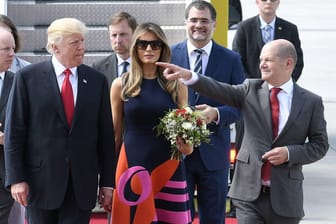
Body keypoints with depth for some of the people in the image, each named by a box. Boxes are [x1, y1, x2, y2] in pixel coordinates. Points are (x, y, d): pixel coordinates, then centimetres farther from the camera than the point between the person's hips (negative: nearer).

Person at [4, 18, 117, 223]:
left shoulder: (97, 80, 5)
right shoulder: (28, 77, -2)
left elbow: (106, 134, 7)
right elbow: (14, 131, -2)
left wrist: (108, 182, 4)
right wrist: (16, 178, -8)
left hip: (82, 183, 1)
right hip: (40, 181, -1)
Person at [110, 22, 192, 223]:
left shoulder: (177, 85, 6)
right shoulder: (121, 85, 4)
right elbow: (115, 134, 9)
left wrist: (187, 145, -8)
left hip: (169, 168, 1)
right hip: (133, 166, -1)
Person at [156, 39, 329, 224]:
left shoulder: (311, 102, 2)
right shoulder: (251, 89, 5)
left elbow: (320, 144, 4)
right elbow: (222, 91, -9)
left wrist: (289, 153, -11)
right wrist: (188, 75, -24)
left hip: (285, 197, 0)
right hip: (249, 194, 0)